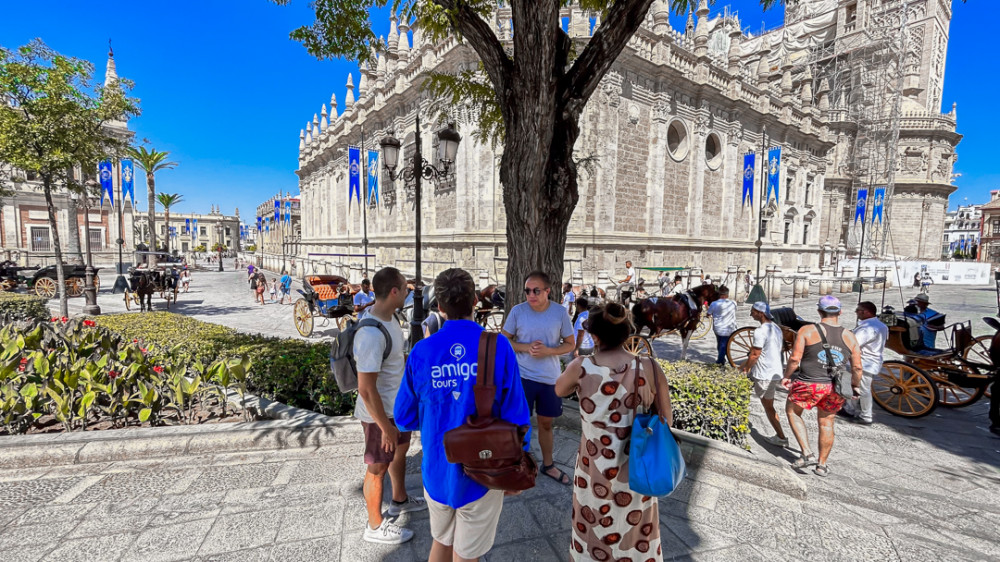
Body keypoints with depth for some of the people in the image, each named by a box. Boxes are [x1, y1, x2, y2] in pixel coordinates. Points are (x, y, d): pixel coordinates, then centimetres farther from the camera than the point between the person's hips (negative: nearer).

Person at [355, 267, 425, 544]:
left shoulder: (389, 317, -3)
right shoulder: (371, 334, -33)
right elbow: (366, 388, -30)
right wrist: (385, 427, -21)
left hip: (398, 404, 9)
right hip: (380, 412, -9)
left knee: (401, 449, 27)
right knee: (379, 467, 11)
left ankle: (400, 500, 52)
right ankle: (375, 526, 34)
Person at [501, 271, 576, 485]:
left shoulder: (560, 312, -8)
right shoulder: (517, 311, -10)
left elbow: (570, 344, -1)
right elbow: (503, 340, -2)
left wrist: (548, 350, -19)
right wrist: (526, 347, -19)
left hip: (550, 377, 2)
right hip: (523, 376, -1)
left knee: (546, 422, 18)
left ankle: (548, 464, 38)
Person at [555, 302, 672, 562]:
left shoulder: (580, 368, -18)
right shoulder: (649, 368, -16)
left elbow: (559, 390, 4)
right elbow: (666, 419, -5)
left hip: (595, 467, -1)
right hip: (637, 467, 1)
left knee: (593, 528, 23)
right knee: (635, 527, 26)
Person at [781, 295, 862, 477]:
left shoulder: (807, 331, -8)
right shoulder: (849, 336, 3)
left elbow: (795, 358, -13)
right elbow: (857, 367, 3)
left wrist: (786, 376, 2)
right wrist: (856, 386, 19)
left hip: (808, 385, -4)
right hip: (836, 388, 4)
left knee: (792, 412, 20)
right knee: (826, 423, 19)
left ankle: (807, 453, 11)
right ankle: (822, 465, 30)